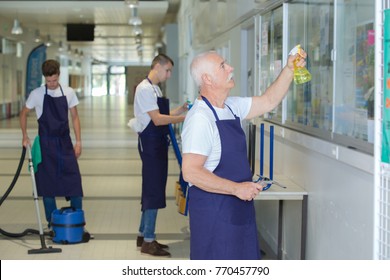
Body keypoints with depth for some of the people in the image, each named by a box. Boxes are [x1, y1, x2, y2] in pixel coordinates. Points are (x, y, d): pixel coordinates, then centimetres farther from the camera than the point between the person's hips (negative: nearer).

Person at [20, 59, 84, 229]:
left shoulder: (69, 93, 0)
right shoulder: (37, 94, -5)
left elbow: (75, 117, 6)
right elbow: (23, 114, 6)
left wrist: (78, 141, 2)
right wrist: (25, 136, -4)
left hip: (64, 142, 2)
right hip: (46, 143, -1)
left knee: (74, 180, -2)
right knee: (47, 183, 3)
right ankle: (52, 222, 12)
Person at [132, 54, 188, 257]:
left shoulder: (154, 89, 16)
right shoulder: (145, 89, -15)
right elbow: (157, 120, -20)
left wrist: (180, 110, 6)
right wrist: (184, 118, -19)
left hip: (158, 143, 10)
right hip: (150, 144, -10)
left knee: (152, 190, 15)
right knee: (154, 191, -6)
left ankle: (143, 235, 24)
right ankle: (148, 242, 1)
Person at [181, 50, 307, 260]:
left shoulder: (231, 107, 8)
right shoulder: (200, 118, -20)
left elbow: (268, 101, 20)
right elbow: (190, 172, -25)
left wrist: (289, 69, 9)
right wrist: (236, 188, -23)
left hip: (238, 208, 9)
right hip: (213, 210, -9)